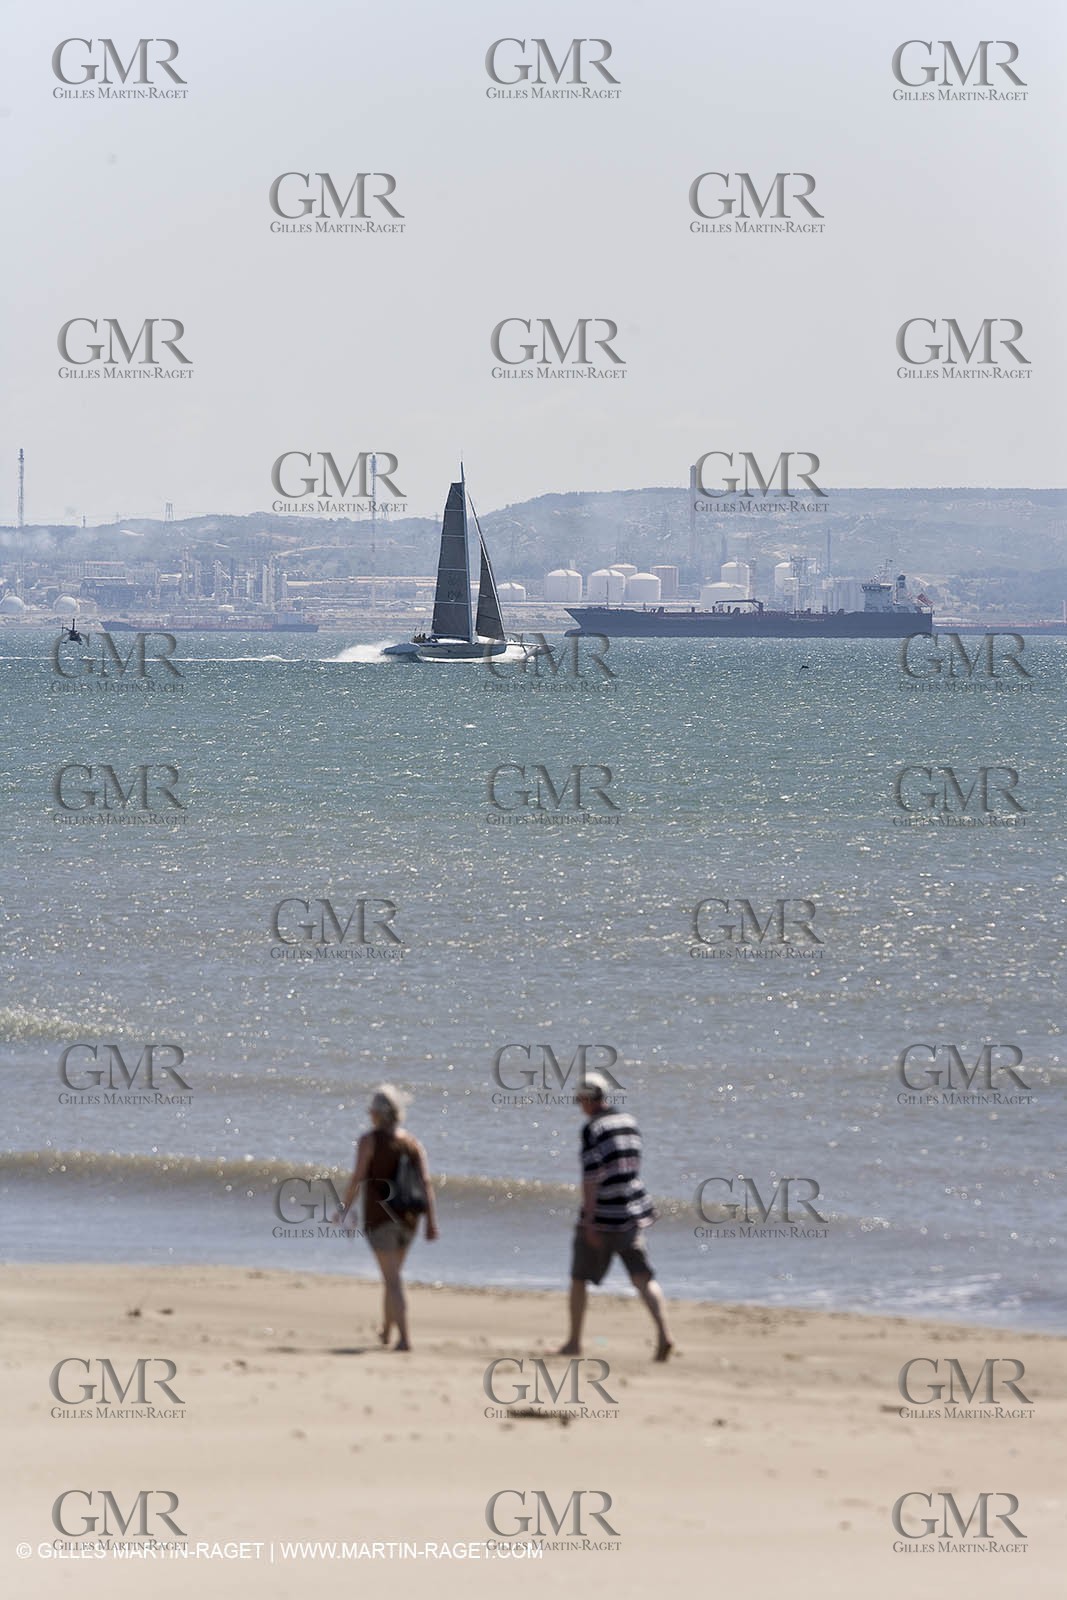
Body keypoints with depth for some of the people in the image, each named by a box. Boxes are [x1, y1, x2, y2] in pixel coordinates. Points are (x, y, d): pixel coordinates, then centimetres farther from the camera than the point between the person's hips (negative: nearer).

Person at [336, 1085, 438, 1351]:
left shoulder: (369, 1140, -7)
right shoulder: (413, 1144, 6)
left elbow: (357, 1178, -13)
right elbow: (426, 1182, -4)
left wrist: (344, 1209, 1)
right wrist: (431, 1222, -7)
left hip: (379, 1217, -5)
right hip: (407, 1218, 5)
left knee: (393, 1280, -8)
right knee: (392, 1276, 24)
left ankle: (404, 1338, -18)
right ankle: (386, 1332, 36)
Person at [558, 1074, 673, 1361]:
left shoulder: (592, 1129, -14)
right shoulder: (629, 1121, 8)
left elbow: (591, 1175, -19)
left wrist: (589, 1220, -18)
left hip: (601, 1217, -6)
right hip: (632, 1213, 6)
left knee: (579, 1279, 11)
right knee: (643, 1278, 0)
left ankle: (574, 1342, 17)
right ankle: (663, 1334, -19)